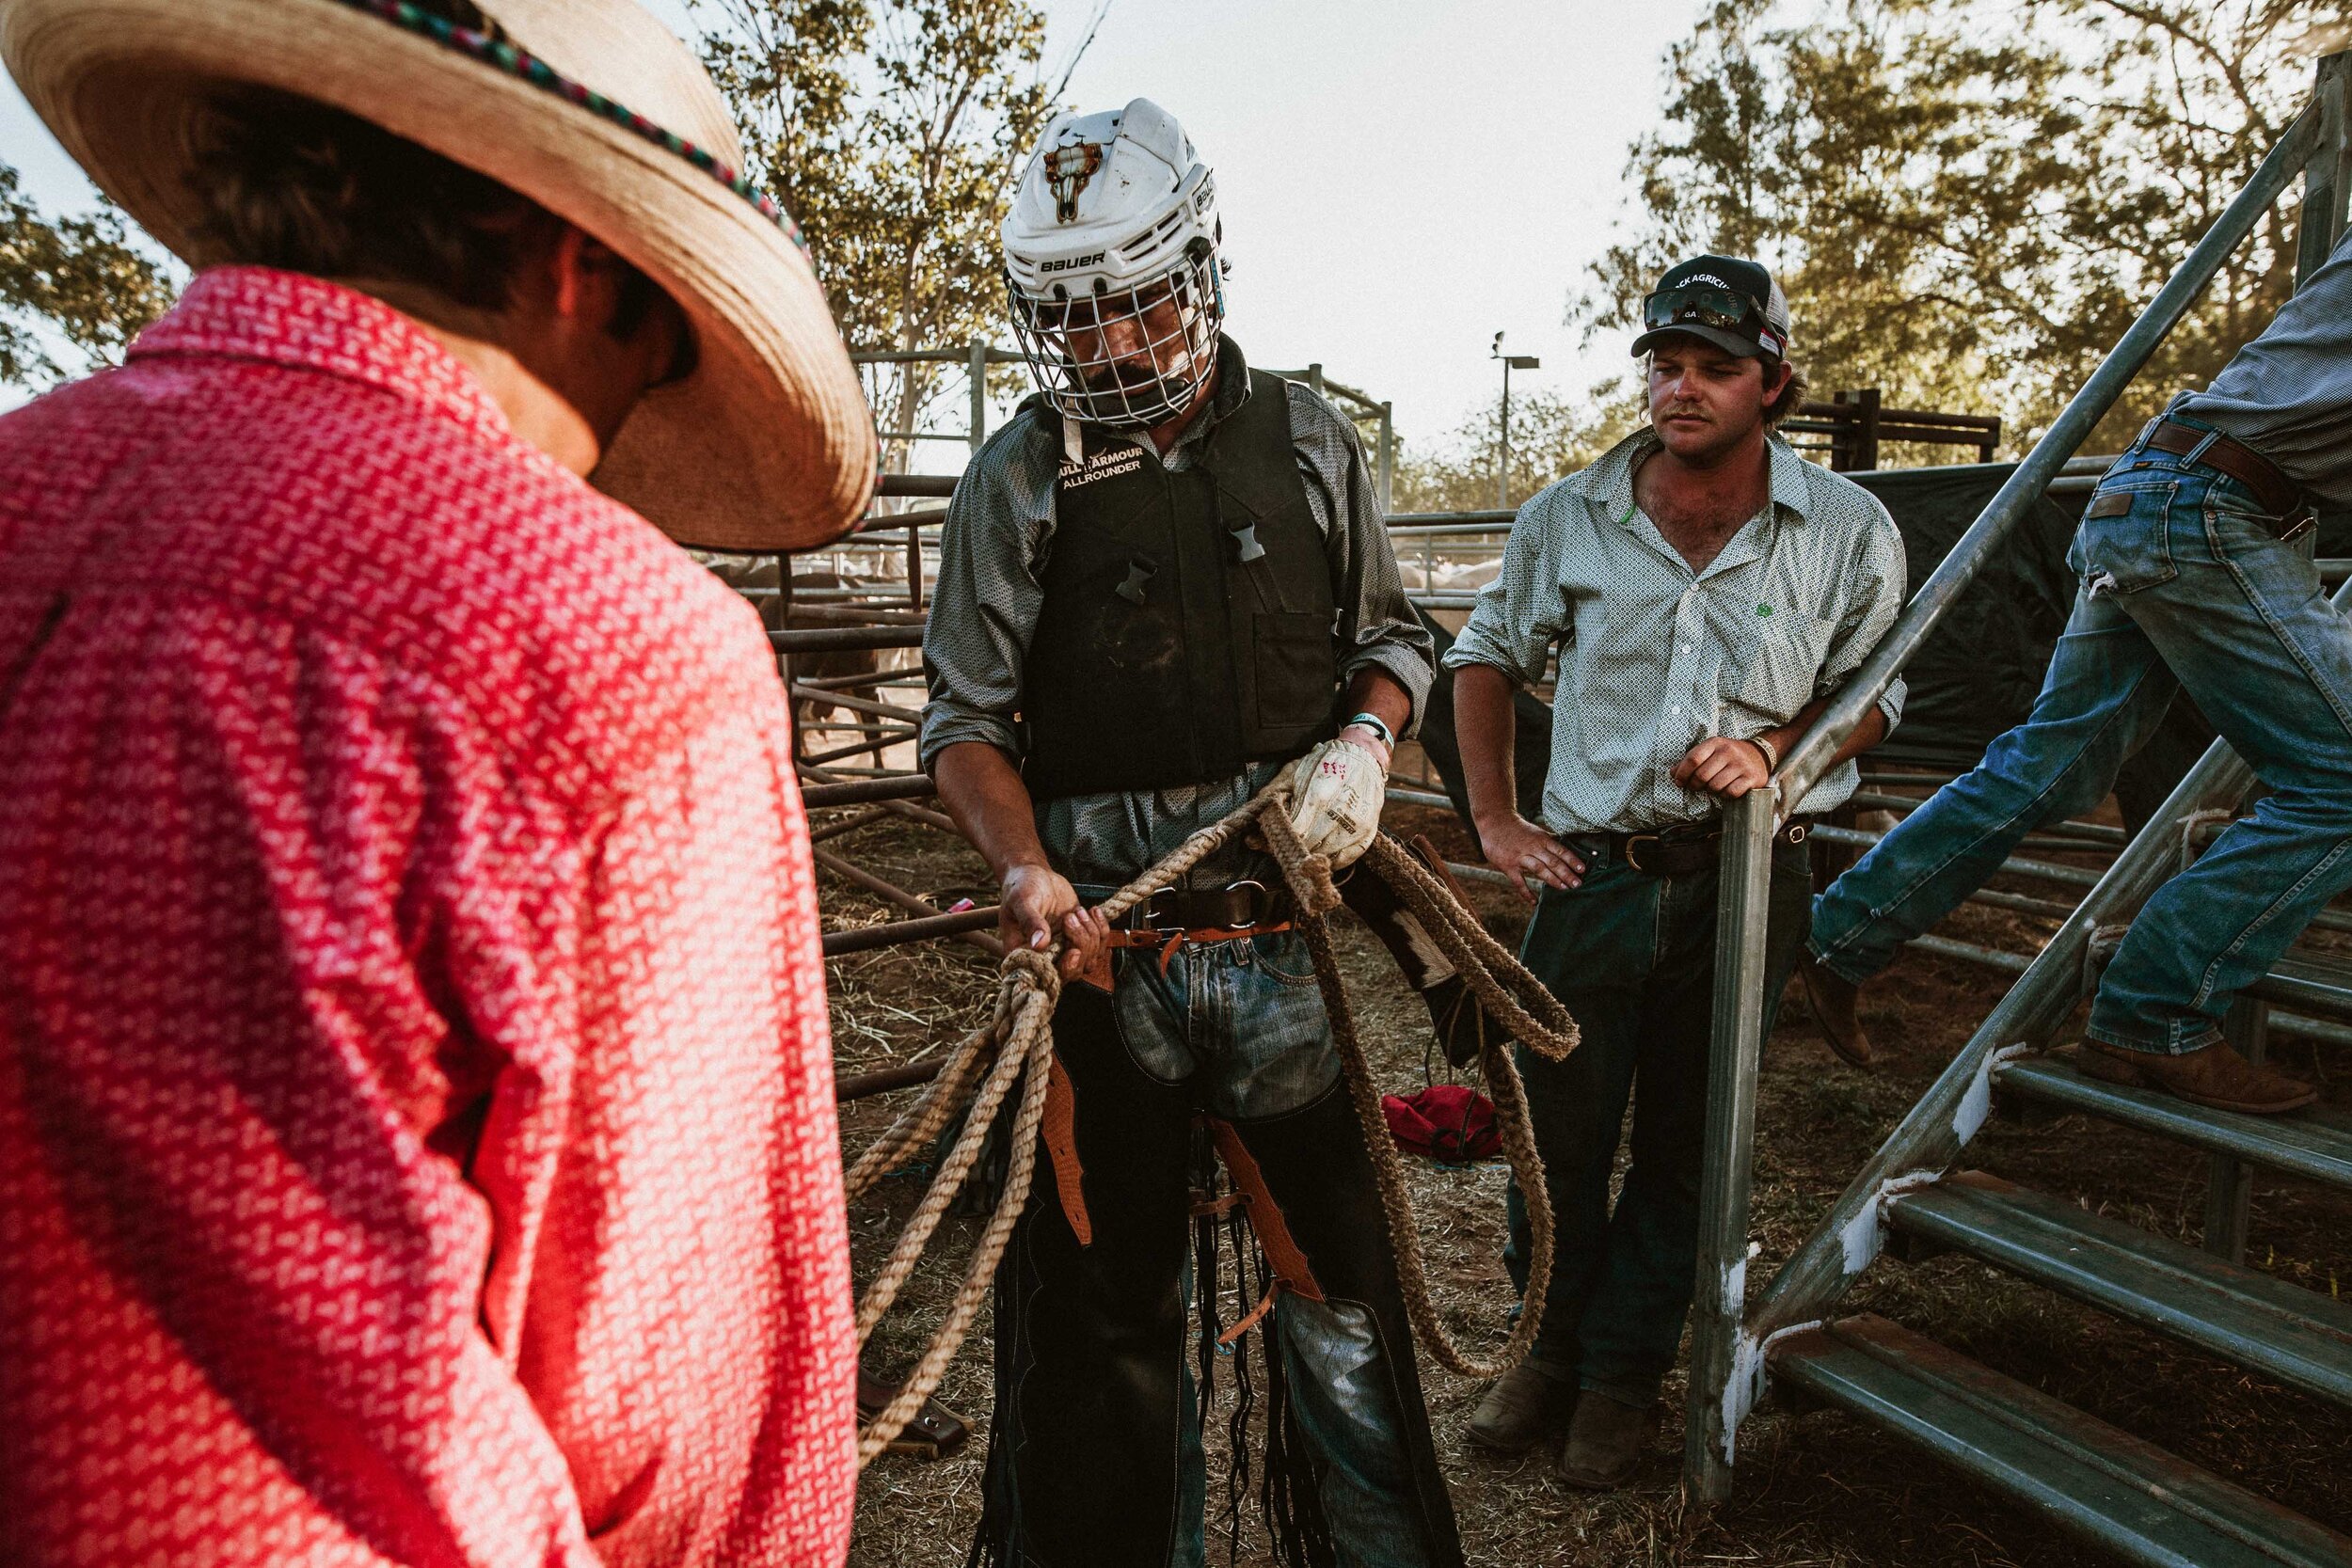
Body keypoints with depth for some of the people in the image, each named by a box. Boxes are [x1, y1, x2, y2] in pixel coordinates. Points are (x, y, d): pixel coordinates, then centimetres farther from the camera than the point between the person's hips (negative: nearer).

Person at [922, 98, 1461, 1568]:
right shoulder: (1020, 477, 1)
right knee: (1103, 1293, 11)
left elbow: (1392, 636, 17)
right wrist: (1029, 872, -17)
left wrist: (1364, 742, -4)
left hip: (1283, 930, 2)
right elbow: (968, 718, 0)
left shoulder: (1308, 440, 7)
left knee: (1335, 1260, 11)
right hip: (1101, 934, -1)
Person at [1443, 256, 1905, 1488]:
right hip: (1591, 874, 1)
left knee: (1683, 1145, 10)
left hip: (1745, 886, 0)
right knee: (1560, 1131, 7)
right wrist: (1493, 818, 6)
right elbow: (1488, 657, 13)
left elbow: (1872, 696, 8)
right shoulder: (1566, 519, 0)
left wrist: (1774, 748, -13)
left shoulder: (1850, 532, -2)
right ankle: (1552, 1350, 31)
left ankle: (1624, 1372, 30)